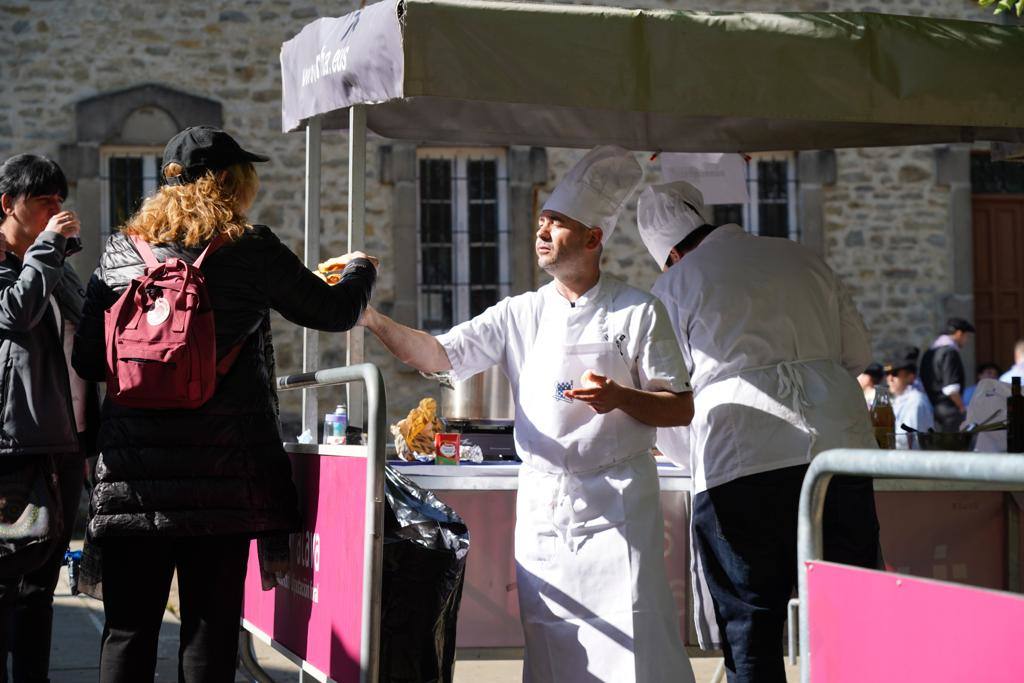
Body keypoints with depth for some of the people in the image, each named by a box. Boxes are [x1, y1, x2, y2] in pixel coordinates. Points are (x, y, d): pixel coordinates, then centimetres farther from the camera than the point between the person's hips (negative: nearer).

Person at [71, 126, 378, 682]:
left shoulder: (120, 251, 6)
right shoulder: (250, 250, -2)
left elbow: (88, 360, 8)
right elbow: (335, 312, 9)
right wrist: (360, 270, 30)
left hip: (133, 473, 3)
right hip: (222, 470, -2)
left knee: (128, 627, 6)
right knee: (211, 626, 3)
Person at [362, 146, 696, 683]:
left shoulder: (637, 313, -1)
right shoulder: (520, 315, 9)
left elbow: (680, 410, -1)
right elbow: (436, 355, 5)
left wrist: (621, 397, -19)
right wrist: (367, 315, -7)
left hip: (614, 508, -4)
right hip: (542, 507, 4)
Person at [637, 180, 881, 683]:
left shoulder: (674, 286, 7)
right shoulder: (799, 258, 16)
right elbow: (858, 353, 18)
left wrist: (695, 461, 27)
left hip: (738, 458, -3)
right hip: (839, 447, 3)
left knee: (749, 628, 4)